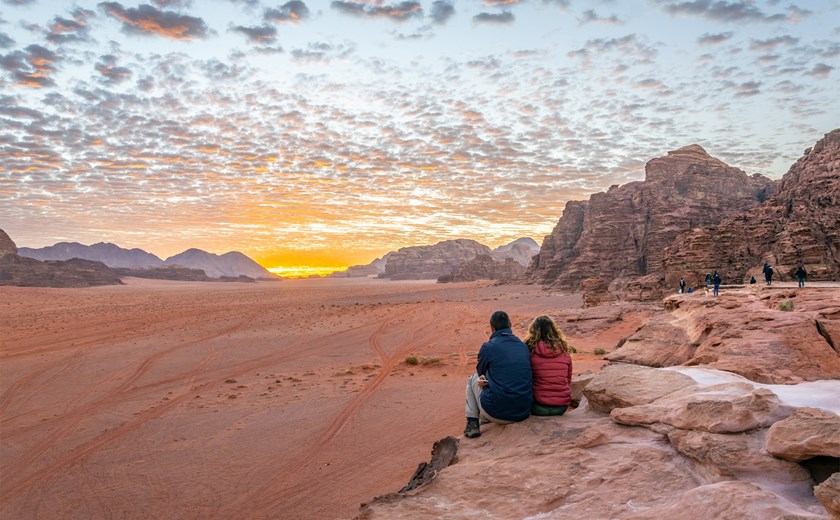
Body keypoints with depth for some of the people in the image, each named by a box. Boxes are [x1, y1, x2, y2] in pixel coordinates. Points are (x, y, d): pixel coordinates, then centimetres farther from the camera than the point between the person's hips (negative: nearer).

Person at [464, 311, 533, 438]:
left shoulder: (488, 347, -7)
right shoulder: (524, 346, 6)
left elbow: (480, 372, 10)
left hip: (496, 414, -5)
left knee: (473, 379, 21)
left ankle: (472, 423, 17)